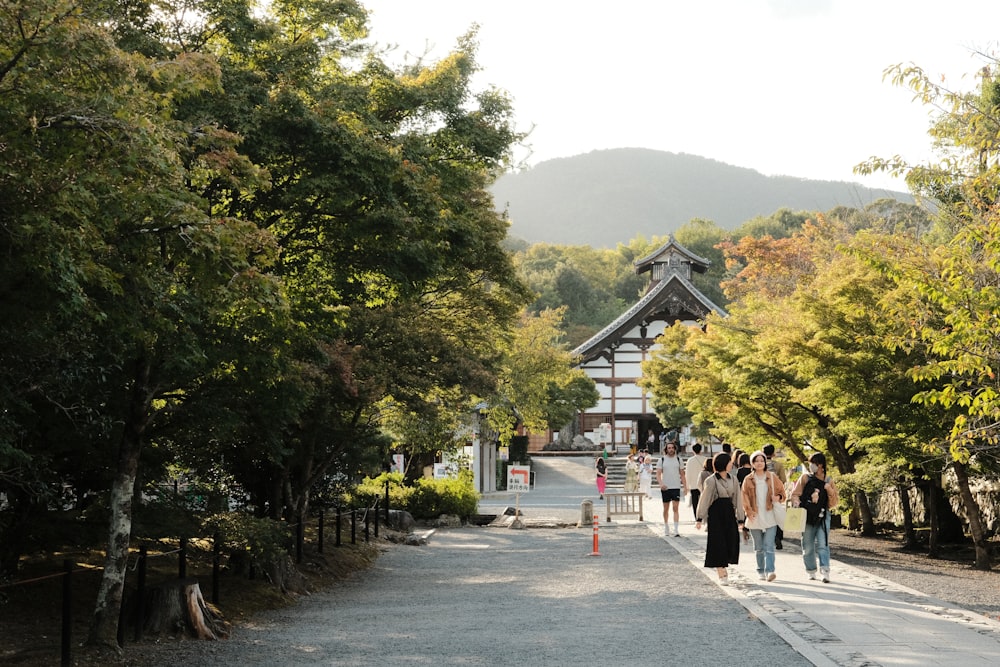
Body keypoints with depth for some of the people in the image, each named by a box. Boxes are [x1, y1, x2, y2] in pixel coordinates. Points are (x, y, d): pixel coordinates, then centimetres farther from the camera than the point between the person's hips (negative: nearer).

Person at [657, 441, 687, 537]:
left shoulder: (678, 459, 7)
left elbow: (682, 474, 11)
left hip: (676, 487, 0)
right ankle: (666, 529, 22)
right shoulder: (662, 459, 3)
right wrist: (661, 484, -18)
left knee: (675, 508, -8)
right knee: (666, 509, 8)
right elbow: (658, 474, -1)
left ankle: (676, 530, -11)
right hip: (665, 488, 0)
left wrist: (685, 486, 6)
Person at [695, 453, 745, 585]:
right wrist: (699, 518, -8)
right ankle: (721, 574, 4)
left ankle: (722, 567, 25)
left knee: (731, 542, 2)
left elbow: (737, 499, 10)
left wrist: (740, 519, 7)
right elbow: (704, 499, -5)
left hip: (729, 512, 5)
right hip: (716, 513, -5)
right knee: (718, 543, -3)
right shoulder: (711, 481, -7)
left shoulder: (733, 479, 8)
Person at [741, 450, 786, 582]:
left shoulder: (772, 477, 5)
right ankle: (760, 571, 18)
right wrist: (749, 511, -10)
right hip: (755, 517, 1)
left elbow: (781, 491, 12)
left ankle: (770, 571, -16)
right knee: (758, 547, 9)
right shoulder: (748, 480, 4)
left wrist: (778, 497, -10)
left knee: (769, 545, -11)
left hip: (770, 516, -1)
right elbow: (744, 498, 3)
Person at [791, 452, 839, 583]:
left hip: (822, 517, -1)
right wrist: (796, 503, -17)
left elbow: (833, 504, 5)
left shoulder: (829, 482, 4)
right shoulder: (805, 478, 2)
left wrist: (830, 492, -12)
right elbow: (795, 494, 4)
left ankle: (825, 572, -16)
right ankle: (811, 572, 21)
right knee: (808, 547, 6)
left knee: (822, 545, -11)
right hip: (807, 517, 1)